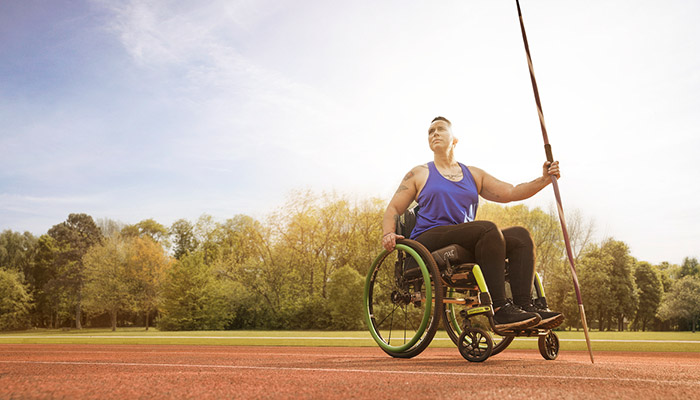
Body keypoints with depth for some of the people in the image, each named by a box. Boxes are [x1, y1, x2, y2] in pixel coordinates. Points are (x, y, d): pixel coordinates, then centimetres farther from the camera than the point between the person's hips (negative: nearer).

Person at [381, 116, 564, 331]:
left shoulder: (473, 174, 24)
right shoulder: (419, 174, 14)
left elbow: (511, 192, 16)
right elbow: (393, 210, 9)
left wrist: (544, 180, 1)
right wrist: (388, 233, -13)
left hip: (465, 247, 5)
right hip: (429, 244, -5)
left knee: (520, 235, -17)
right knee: (488, 229, -30)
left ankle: (524, 304, -26)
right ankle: (499, 309, -34)